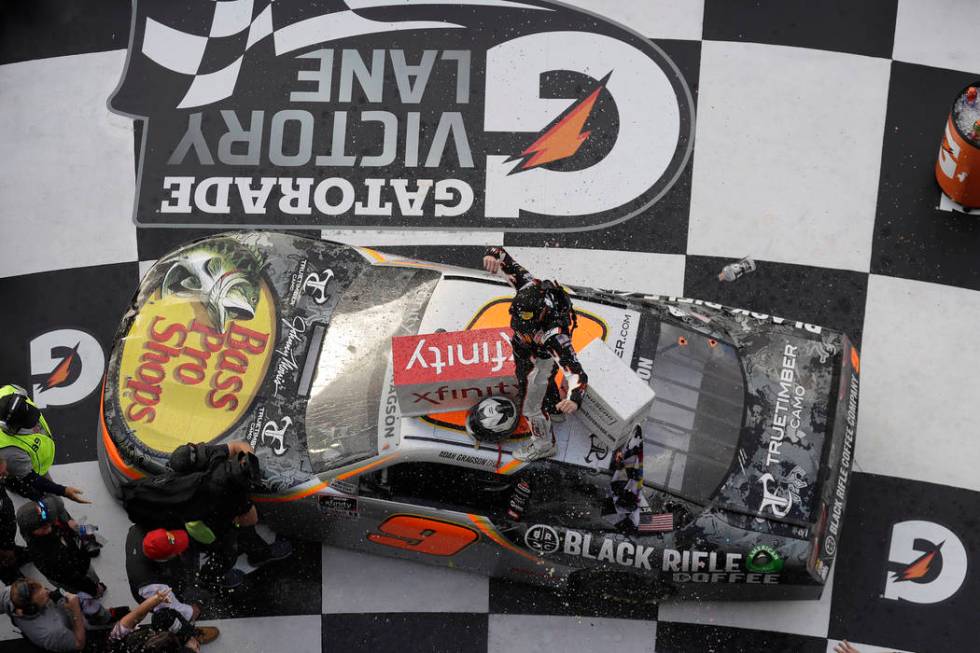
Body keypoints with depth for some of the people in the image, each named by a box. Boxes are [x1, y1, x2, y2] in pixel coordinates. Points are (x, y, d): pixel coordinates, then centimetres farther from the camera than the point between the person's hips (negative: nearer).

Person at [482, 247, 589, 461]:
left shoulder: (554, 335, -49)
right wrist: (492, 255, -53)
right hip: (523, 348, 6)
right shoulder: (528, 287, -35)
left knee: (530, 405, 8)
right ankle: (554, 408, 66)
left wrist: (575, 399, -72)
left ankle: (543, 445, 37)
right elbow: (502, 255, -29)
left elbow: (576, 372, -53)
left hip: (542, 360, -6)